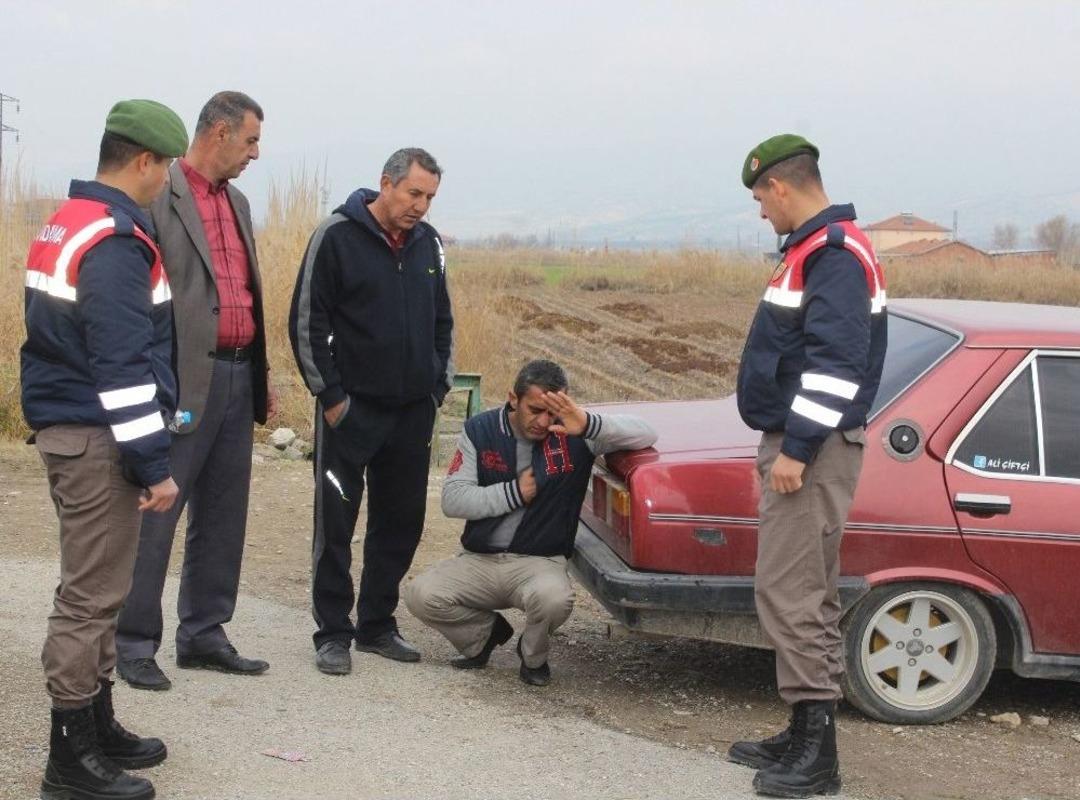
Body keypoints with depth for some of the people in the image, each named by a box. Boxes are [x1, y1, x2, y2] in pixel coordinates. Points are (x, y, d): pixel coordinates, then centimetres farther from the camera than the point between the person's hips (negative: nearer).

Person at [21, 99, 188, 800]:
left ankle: (97, 727, 28)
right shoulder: (115, 243, -18)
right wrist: (155, 465, -19)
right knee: (93, 595, -4)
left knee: (94, 589, 17)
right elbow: (123, 366, -22)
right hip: (96, 438, -10)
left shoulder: (68, 224, 14)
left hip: (67, 428, 10)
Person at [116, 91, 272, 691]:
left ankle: (203, 636, 23)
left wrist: (261, 375, 19)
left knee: (222, 518, 13)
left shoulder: (238, 203, 17)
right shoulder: (159, 195, -9)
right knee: (155, 513, -3)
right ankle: (135, 646, 6)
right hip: (185, 379, -8)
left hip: (237, 377, 8)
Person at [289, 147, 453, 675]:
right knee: (336, 523, 0)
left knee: (401, 523, 9)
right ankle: (333, 633, 8)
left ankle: (377, 625, 21)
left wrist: (440, 385, 11)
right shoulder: (337, 236, -8)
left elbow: (442, 322, 20)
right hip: (352, 409, -5)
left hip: (414, 413, 6)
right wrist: (331, 395, -10)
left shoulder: (428, 243, 9)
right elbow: (306, 323, -8)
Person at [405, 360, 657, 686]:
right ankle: (486, 631, 11)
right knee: (420, 596, -22)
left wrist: (589, 425, -32)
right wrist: (514, 493, -12)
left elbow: (645, 435, -16)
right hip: (479, 560, 2)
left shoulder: (574, 432, -5)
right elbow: (452, 500, -4)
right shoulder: (480, 430, 0)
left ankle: (533, 656, 2)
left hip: (540, 561, -2)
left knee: (555, 599, -36)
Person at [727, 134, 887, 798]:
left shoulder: (835, 254, -15)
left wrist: (797, 446, -24)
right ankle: (805, 735, 20)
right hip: (797, 446, 11)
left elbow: (835, 362, -24)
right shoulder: (815, 248, 17)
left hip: (812, 452, -11)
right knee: (803, 591, 13)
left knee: (790, 592, -11)